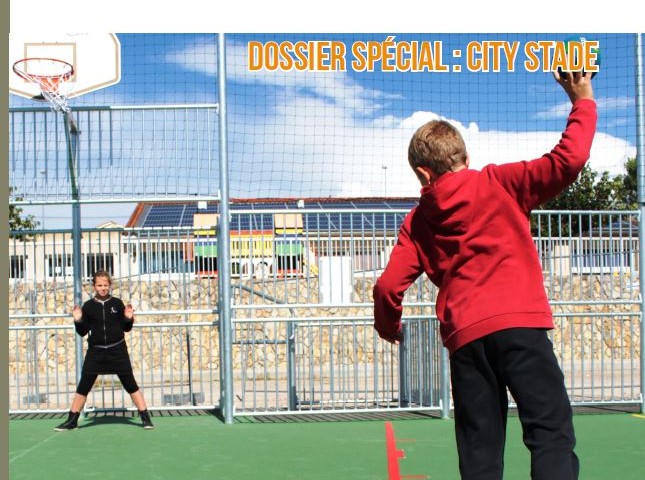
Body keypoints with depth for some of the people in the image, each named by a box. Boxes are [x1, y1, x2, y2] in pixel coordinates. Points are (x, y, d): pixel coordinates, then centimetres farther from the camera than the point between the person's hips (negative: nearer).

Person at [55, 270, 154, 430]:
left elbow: (126, 328, 7)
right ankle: (72, 420, 13)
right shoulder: (88, 306, 1)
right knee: (83, 387, 2)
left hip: (117, 350, -1)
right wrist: (78, 321, -12)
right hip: (96, 351, 1)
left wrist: (129, 318, -12)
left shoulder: (117, 303, 0)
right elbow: (83, 332, 5)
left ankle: (145, 418, 7)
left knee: (130, 384, 2)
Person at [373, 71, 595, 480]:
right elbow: (567, 162, -4)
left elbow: (388, 286, 9)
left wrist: (389, 328, 28)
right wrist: (583, 102, 9)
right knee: (552, 435, -6)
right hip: (520, 323, -3)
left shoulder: (416, 223, 15)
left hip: (464, 338, 3)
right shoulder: (497, 184, 7)